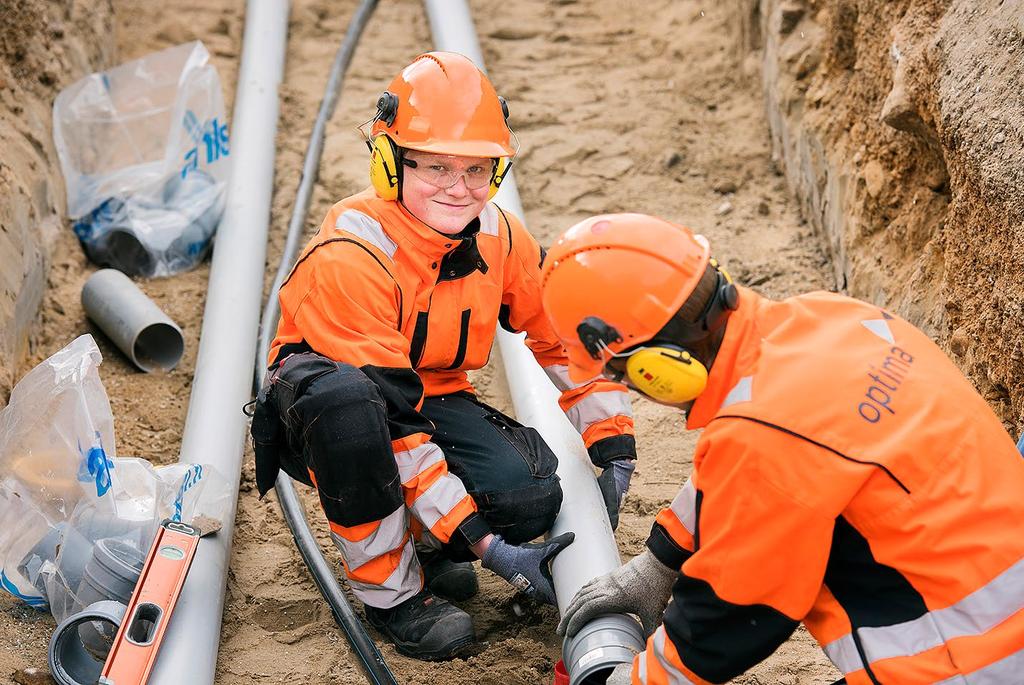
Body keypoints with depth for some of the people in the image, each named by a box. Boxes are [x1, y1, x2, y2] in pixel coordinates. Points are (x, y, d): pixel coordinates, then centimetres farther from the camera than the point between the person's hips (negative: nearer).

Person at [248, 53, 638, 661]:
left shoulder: (498, 237, -9)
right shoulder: (349, 259, -28)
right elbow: (390, 427, -31)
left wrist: (614, 450, 0)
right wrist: (485, 545, -32)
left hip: (433, 401, 5)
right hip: (319, 421, -4)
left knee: (528, 498, -25)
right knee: (344, 398, -42)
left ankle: (419, 540, 9)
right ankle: (391, 589, -20)